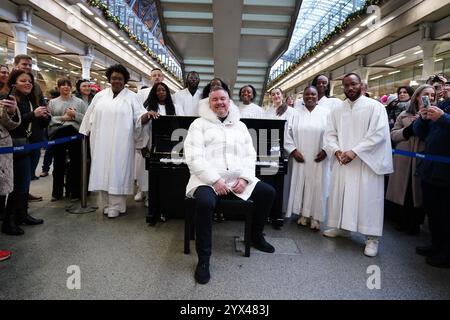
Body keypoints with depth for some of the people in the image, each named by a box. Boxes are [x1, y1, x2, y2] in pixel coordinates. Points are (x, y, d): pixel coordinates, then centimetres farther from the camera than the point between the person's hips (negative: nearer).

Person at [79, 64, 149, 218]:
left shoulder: (131, 97, 4)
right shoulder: (100, 95, 12)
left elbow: (139, 117, -4)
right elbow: (90, 117, 15)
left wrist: (148, 115, -25)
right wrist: (86, 134, 11)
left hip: (120, 143, -3)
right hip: (101, 142, 4)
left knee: (117, 171, -4)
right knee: (102, 171, 6)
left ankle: (115, 206, 3)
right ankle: (107, 204, 16)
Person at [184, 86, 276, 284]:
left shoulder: (240, 126, 16)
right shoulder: (199, 124, 1)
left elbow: (250, 155, 11)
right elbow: (194, 158, -10)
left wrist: (244, 179, -7)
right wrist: (215, 180, -19)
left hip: (237, 179, 5)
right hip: (208, 180, -5)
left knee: (268, 192, -4)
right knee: (204, 203, -35)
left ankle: (256, 236, 19)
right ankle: (204, 259, -17)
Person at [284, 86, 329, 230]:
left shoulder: (326, 113, 2)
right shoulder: (296, 114, 6)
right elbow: (288, 133, 5)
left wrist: (326, 150, -9)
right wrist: (293, 150, -5)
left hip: (319, 159, -1)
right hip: (300, 158, 2)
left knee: (317, 186, 1)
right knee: (300, 185, 5)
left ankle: (315, 217, 11)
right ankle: (303, 214, 18)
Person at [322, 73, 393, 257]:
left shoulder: (374, 106, -3)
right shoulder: (337, 111, 12)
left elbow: (379, 133, -12)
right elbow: (330, 134, 9)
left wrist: (354, 151, -18)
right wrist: (336, 150, -12)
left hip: (366, 161, -5)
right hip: (342, 161, 5)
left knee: (368, 197, -4)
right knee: (340, 194, 10)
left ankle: (372, 237, 4)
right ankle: (342, 226, 26)